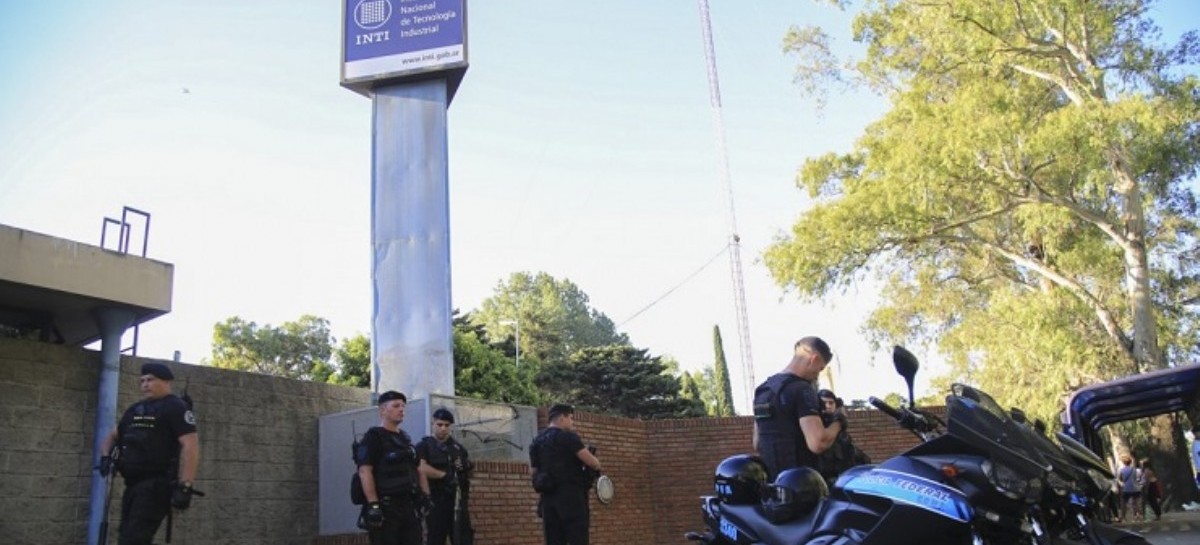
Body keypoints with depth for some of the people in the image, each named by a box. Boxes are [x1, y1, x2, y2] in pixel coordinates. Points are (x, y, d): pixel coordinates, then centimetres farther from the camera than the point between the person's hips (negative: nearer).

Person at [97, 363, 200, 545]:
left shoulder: (175, 407, -6)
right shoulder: (135, 409, 19)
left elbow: (191, 445, -16)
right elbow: (113, 436, 31)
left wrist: (185, 487, -24)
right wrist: (106, 456, 7)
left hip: (157, 484, -9)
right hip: (133, 484, 9)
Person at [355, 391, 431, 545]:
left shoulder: (405, 438, 19)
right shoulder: (373, 437, -6)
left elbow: (417, 469, 23)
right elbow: (365, 471, -16)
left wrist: (425, 495, 11)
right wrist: (373, 505, -23)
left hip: (410, 506, 8)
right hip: (385, 507, -8)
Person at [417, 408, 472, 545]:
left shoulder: (458, 447, 16)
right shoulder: (424, 446, 1)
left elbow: (468, 473, 21)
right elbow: (422, 468, -16)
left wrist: (467, 468, -1)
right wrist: (445, 475, -18)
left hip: (457, 500, 4)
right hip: (435, 500, -4)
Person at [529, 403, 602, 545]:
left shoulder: (537, 441, 15)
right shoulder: (568, 437, -7)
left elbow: (533, 471, 17)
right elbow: (593, 463, -10)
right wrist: (596, 464, 12)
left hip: (548, 498, 7)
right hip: (570, 496, -7)